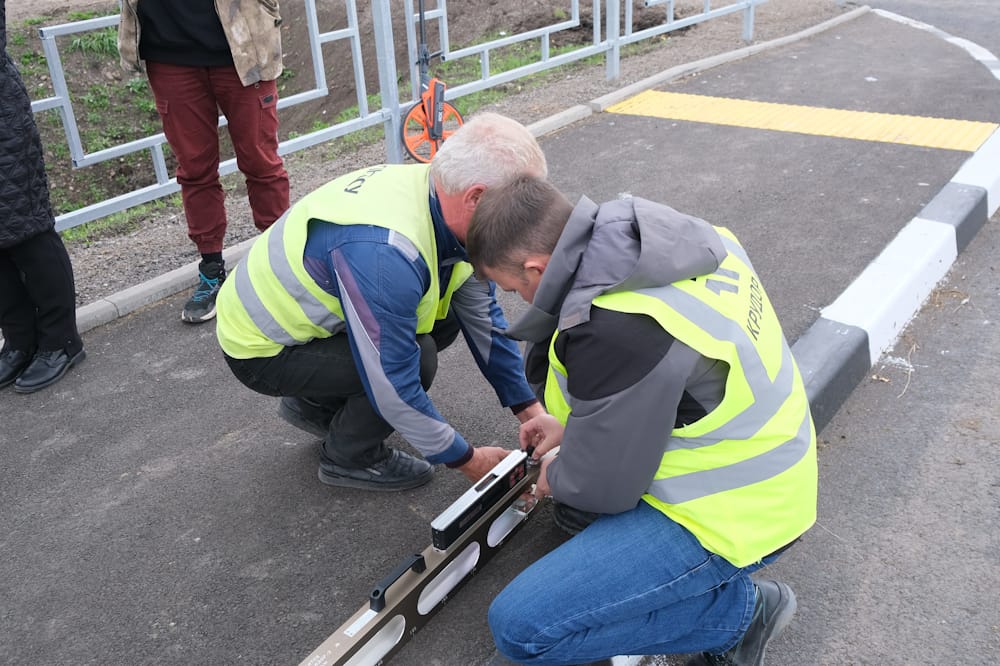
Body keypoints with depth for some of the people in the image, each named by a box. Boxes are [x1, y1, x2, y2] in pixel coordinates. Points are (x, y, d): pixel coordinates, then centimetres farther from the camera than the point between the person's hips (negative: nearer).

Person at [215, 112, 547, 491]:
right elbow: (393, 385, -30)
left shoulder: (439, 195, -11)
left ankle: (318, 405, 14)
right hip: (260, 349, -8)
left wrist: (529, 409, 0)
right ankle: (348, 459, 4)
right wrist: (464, 458, -16)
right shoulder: (382, 251, -38)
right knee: (417, 358, -23)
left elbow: (483, 317, -2)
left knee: (444, 319, 0)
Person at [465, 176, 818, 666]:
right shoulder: (672, 239, -5)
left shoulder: (615, 332, -32)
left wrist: (556, 478, 5)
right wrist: (573, 424, 14)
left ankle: (738, 609, 1)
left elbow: (600, 487, -18)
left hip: (730, 513, -9)